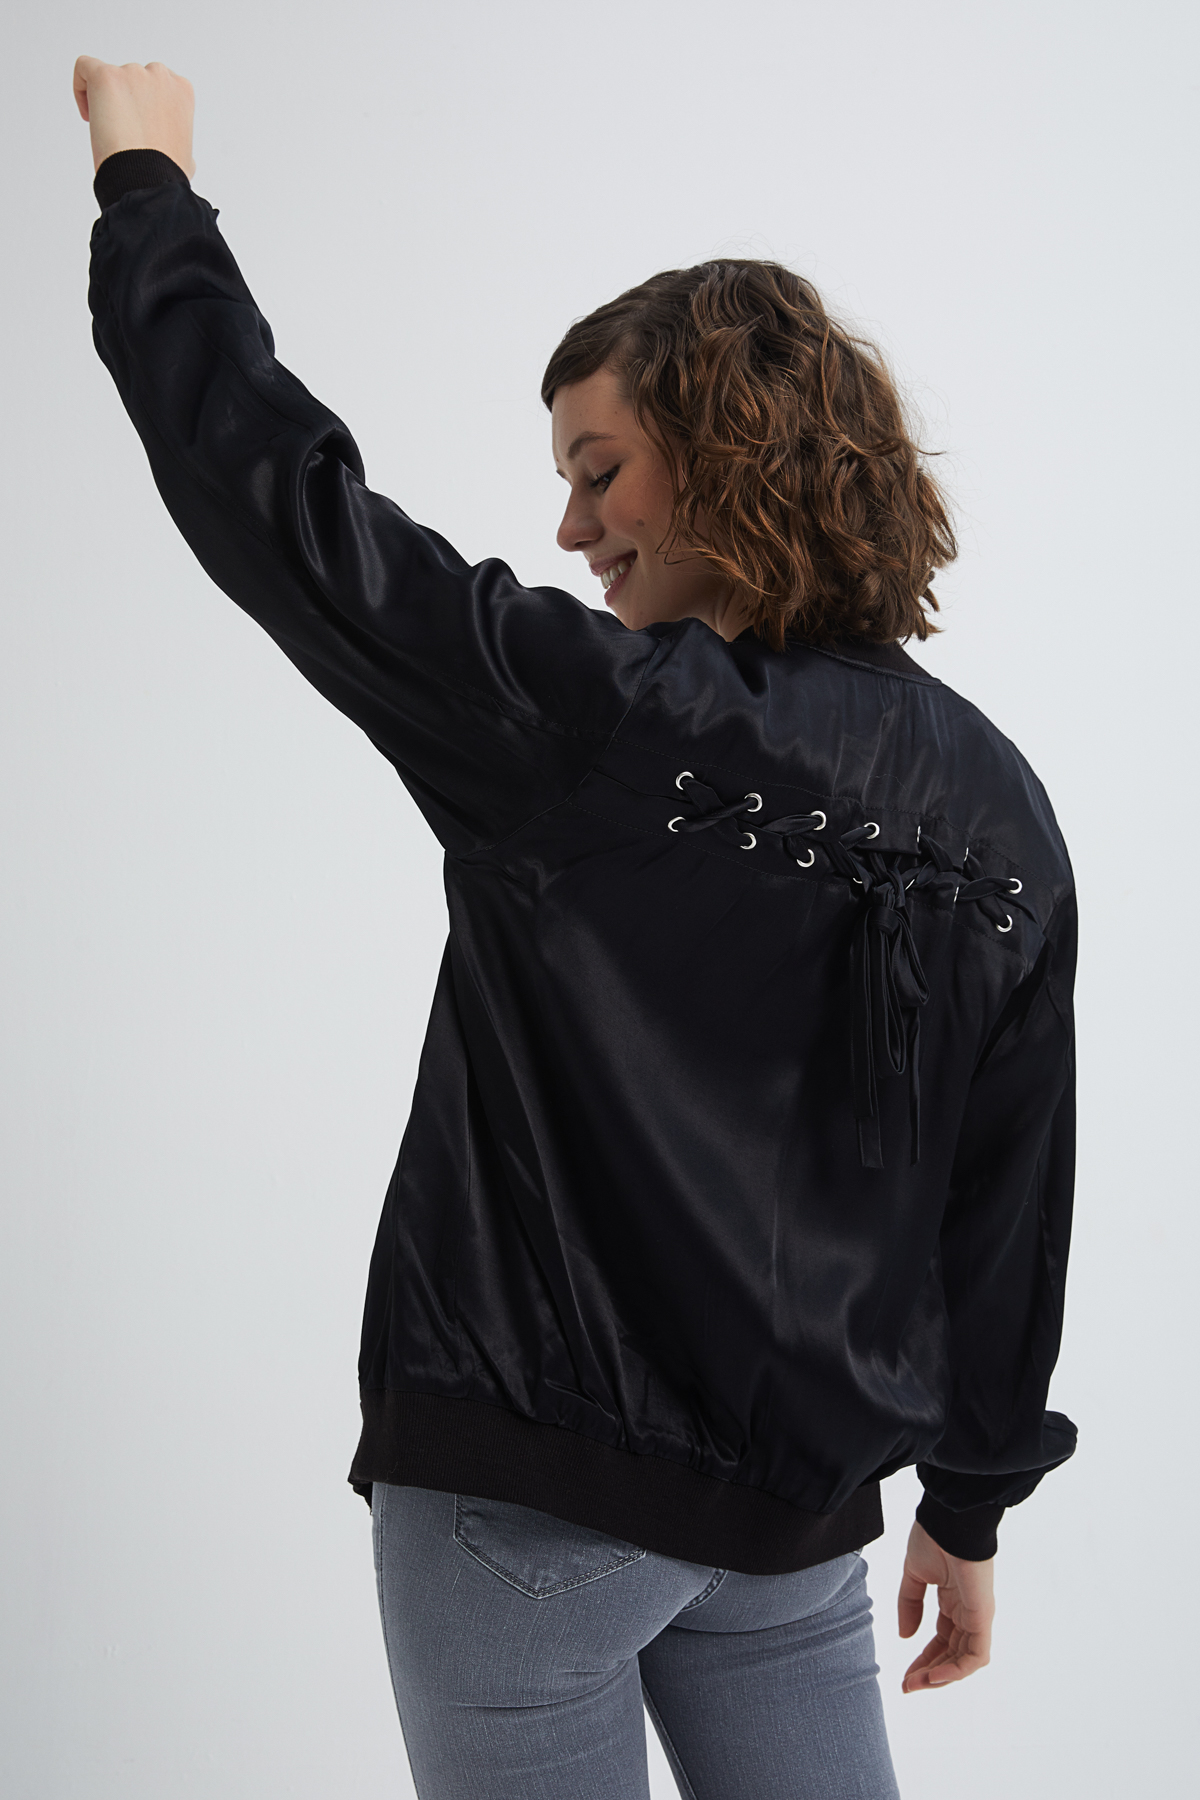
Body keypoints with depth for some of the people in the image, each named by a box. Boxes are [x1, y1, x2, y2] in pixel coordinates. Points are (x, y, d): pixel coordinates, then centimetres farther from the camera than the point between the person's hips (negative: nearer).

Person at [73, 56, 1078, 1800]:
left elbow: (266, 477, -12)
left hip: (530, 1489, -5)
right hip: (800, 1514, 5)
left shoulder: (588, 722, -17)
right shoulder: (996, 807, 0)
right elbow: (1012, 1200, 6)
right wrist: (971, 1503, 17)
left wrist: (147, 174, 3)